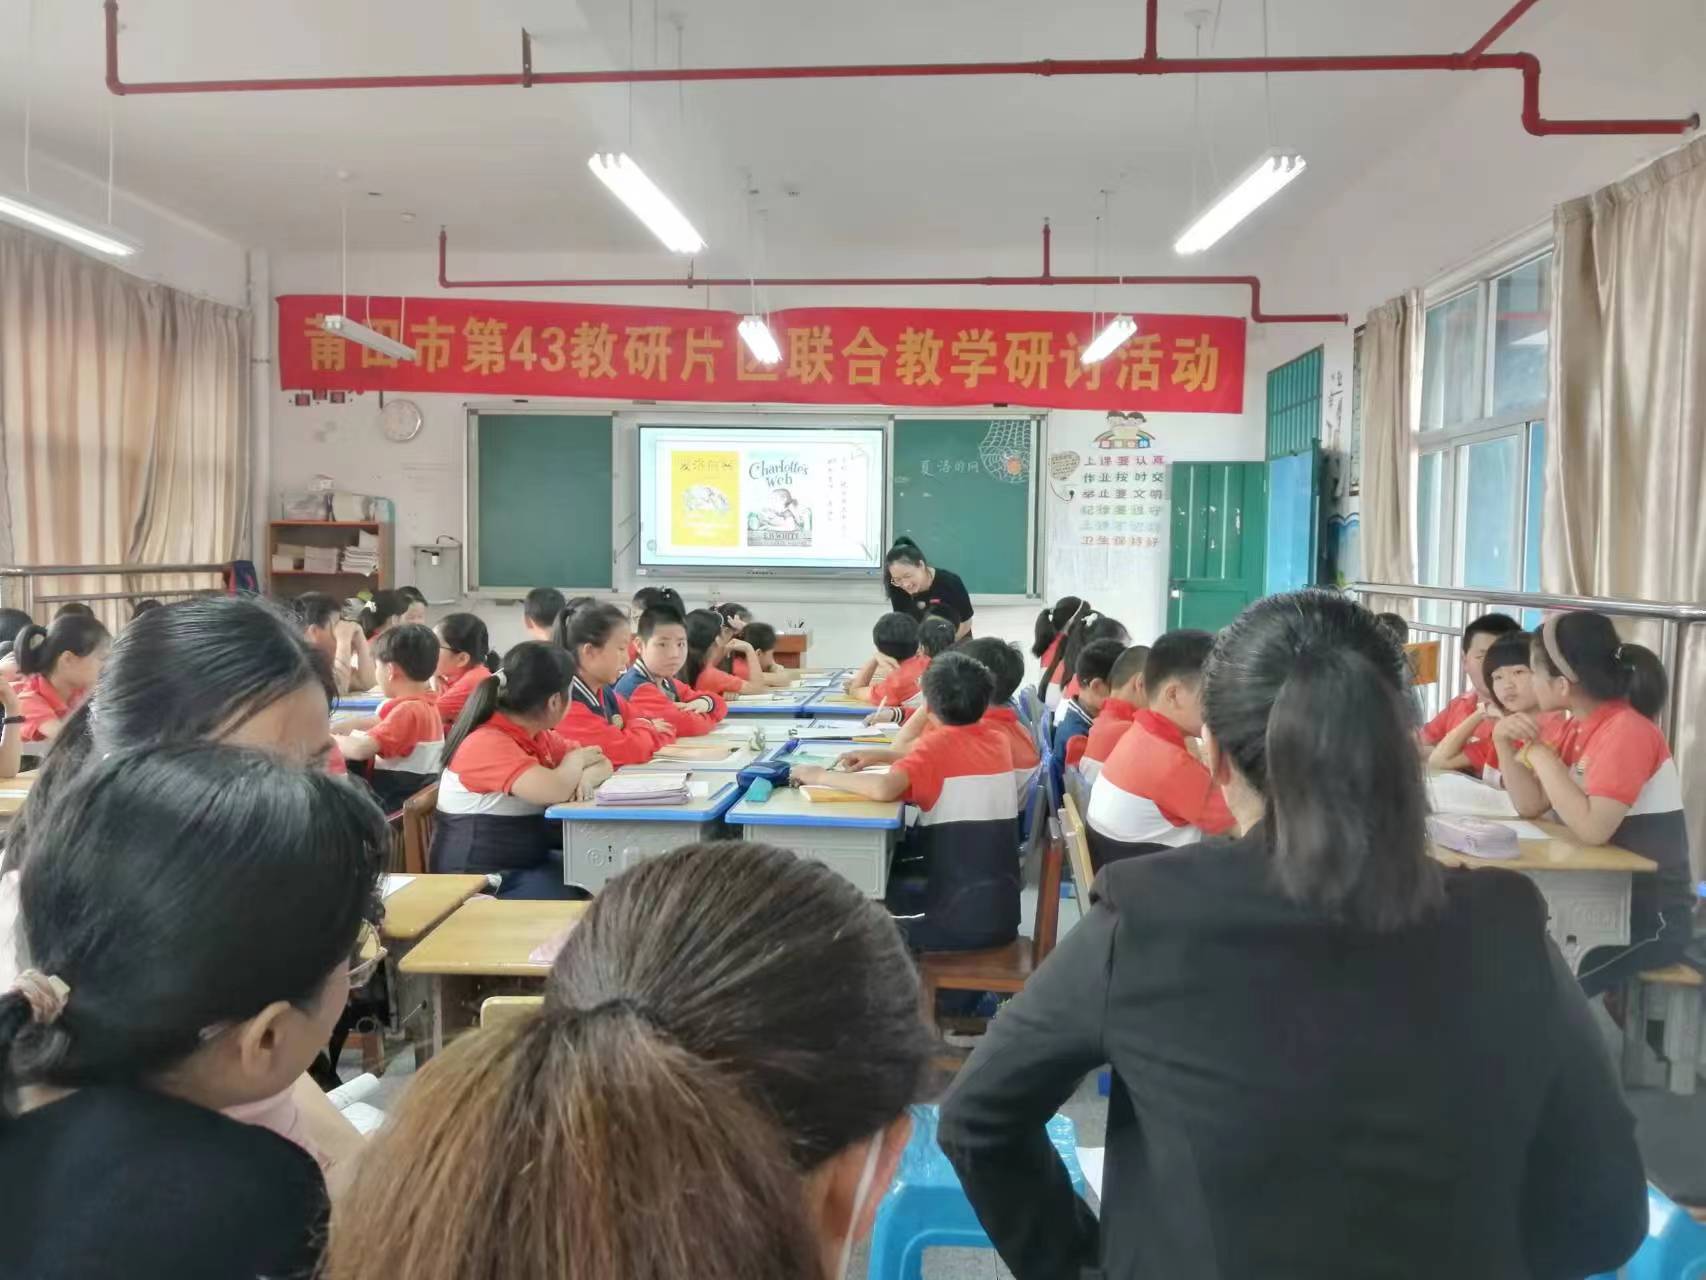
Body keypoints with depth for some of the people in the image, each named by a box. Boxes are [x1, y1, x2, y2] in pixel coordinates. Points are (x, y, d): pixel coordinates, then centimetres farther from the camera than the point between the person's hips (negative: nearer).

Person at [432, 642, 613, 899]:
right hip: (481, 878, -9)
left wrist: (585, 777, -11)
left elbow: (602, 763, 13)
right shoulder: (487, 743, -21)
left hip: (531, 861, 9)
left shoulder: (537, 736, 7)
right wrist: (575, 761, -10)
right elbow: (556, 790, -33)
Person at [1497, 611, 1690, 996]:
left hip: (1649, 916, -8)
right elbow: (1531, 806, 3)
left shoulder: (1626, 732, -21)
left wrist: (1541, 756, -23)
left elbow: (1592, 829, -33)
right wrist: (1504, 743, -10)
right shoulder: (1571, 728, 6)